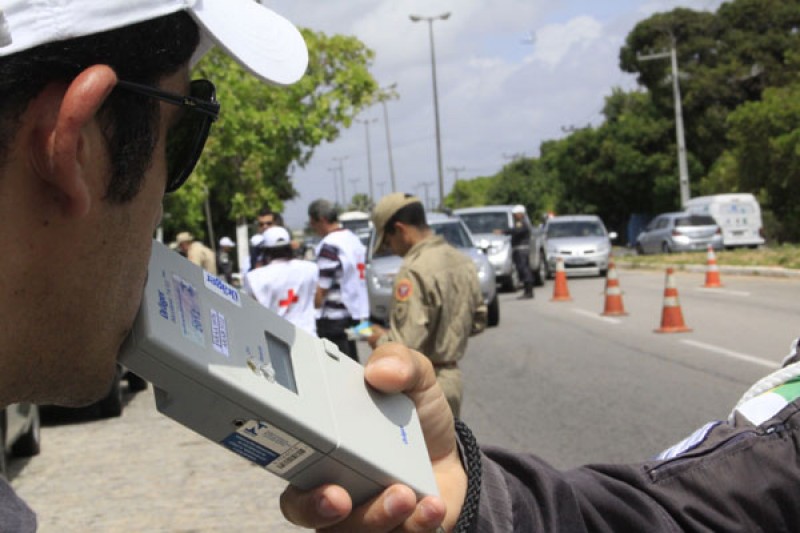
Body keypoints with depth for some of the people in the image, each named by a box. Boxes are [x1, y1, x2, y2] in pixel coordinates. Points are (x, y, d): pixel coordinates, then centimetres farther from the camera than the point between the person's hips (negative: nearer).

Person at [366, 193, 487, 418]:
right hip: (453, 375, 8)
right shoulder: (462, 261, 5)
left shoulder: (413, 271, -22)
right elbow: (478, 320, 14)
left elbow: (406, 345, -26)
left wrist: (380, 339, -7)